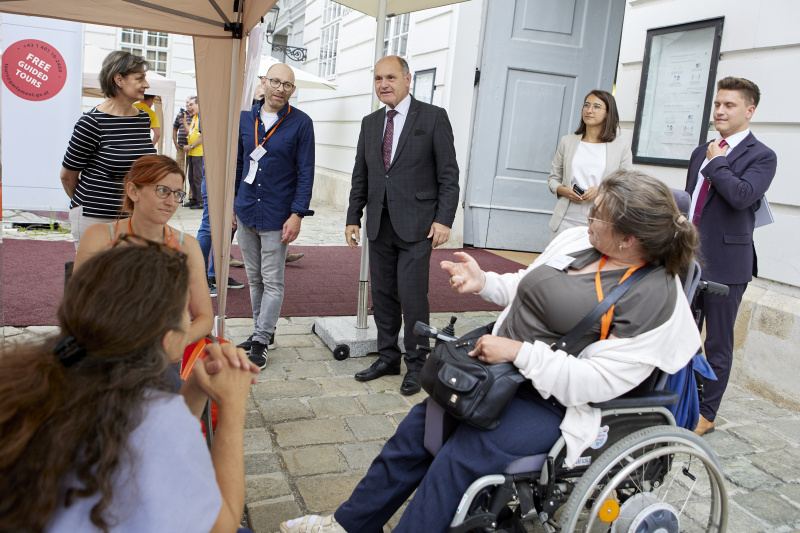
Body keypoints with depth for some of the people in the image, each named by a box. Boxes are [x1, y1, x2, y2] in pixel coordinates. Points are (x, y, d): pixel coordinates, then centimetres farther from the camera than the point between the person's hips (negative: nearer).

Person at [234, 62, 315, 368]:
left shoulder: (301, 123, -5)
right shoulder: (246, 118, 7)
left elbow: (305, 171, -6)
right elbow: (238, 162, 15)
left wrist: (297, 214, -13)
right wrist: (231, 203, 13)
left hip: (276, 216, -5)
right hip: (245, 211, 5)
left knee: (272, 281, -1)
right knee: (254, 278, 14)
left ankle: (261, 343, 7)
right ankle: (262, 331, 27)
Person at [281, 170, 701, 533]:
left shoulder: (655, 298, -20)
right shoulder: (577, 240, 2)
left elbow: (597, 382, -24)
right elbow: (524, 288, 17)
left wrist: (518, 351, -25)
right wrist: (483, 282, -1)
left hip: (555, 402, -7)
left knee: (460, 456, -23)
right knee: (419, 425, 3)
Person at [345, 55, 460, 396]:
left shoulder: (433, 117, -2)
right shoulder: (370, 123, 14)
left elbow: (448, 174, -5)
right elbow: (360, 176, 17)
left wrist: (443, 219, -12)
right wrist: (353, 218, 11)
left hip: (416, 225, -5)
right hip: (379, 224, 6)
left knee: (413, 297, -6)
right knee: (382, 294, 10)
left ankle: (416, 364, 11)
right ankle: (388, 357, 25)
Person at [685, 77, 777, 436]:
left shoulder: (761, 156, -6)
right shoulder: (701, 153, 14)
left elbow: (743, 195, -25)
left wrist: (716, 163, -12)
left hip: (725, 264, -6)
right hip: (688, 259, 6)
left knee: (718, 344, 5)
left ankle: (706, 414, 19)